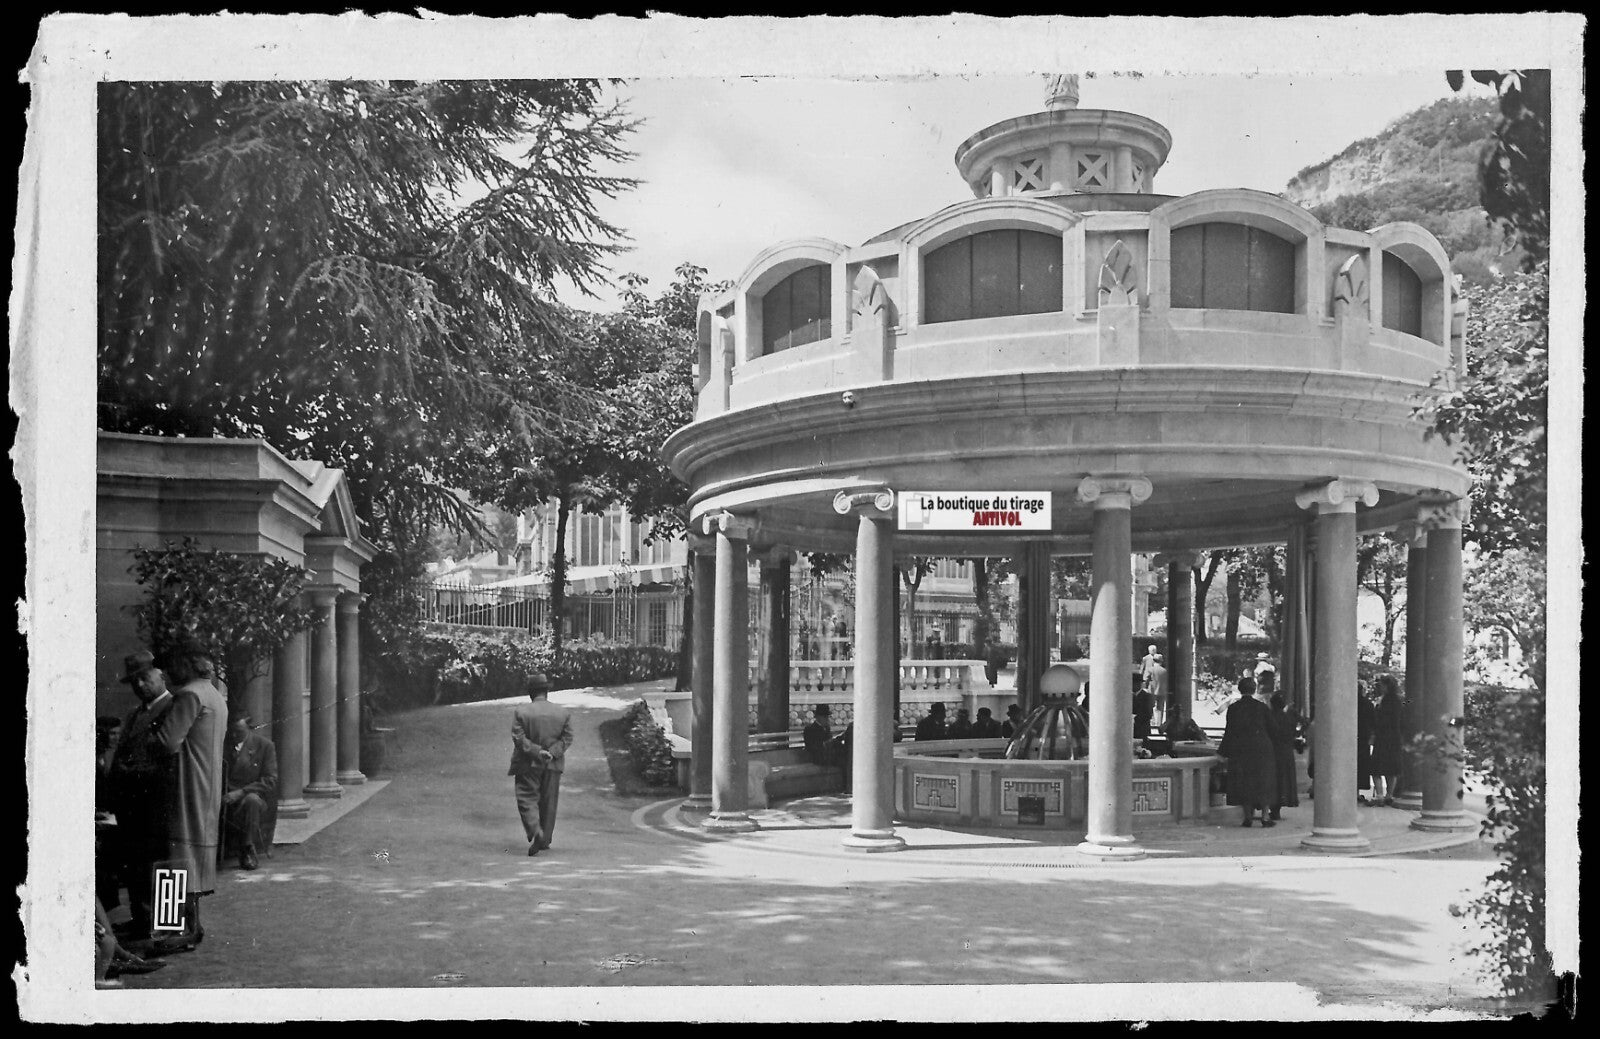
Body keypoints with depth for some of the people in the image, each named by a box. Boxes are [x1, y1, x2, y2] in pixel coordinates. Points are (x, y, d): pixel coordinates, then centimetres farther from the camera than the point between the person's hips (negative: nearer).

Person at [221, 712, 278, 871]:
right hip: (226, 796, 2)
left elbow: (270, 781, -8)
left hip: (252, 794, -2)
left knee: (251, 800, -38)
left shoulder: (264, 745, -2)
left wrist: (241, 792, -21)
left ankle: (248, 851, -21)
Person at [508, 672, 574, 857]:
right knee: (548, 802, 13)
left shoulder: (520, 711, -6)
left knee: (527, 798, 4)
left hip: (528, 764, -3)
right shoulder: (564, 713, 1)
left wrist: (537, 752, -14)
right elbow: (567, 738, -4)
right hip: (553, 765, 3)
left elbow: (518, 738, -12)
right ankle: (544, 840, 20)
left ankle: (535, 831, -19)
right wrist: (551, 753, -11)